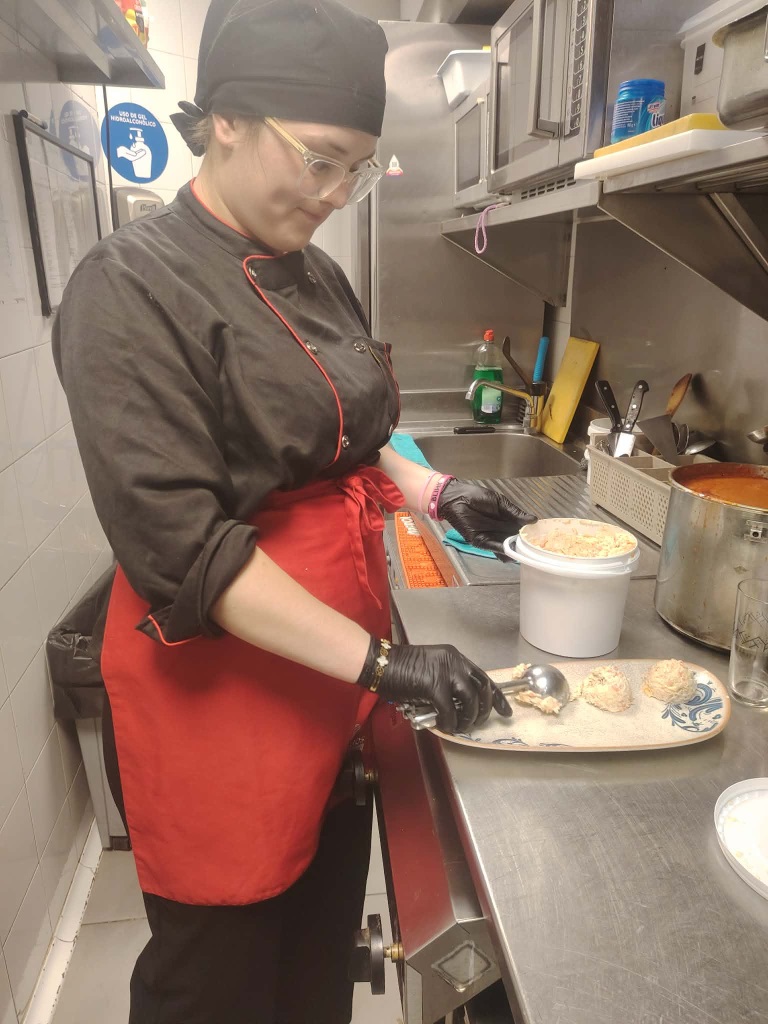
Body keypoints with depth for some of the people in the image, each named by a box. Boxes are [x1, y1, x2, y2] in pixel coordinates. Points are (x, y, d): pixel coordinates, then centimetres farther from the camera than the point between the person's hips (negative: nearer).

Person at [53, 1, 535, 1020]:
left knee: (326, 924, 26)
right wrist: (381, 661, -23)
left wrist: (434, 493, 3)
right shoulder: (132, 287, -16)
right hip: (221, 678, -7)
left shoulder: (316, 274, 8)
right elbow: (180, 542, -23)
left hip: (342, 658, 8)